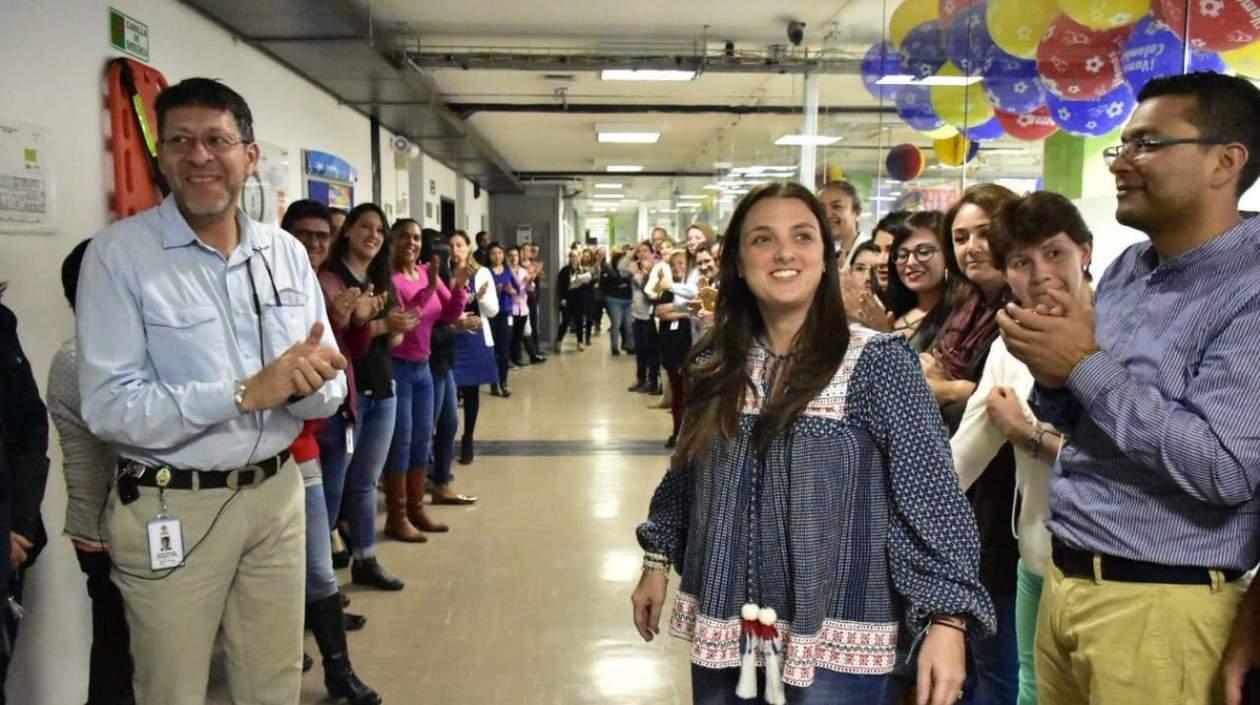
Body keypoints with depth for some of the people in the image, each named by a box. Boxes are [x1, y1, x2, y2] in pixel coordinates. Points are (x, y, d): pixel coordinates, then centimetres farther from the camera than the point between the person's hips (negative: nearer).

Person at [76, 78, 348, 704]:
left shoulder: (287, 253, 3)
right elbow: (109, 407, -18)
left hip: (277, 495, 4)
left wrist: (302, 382, -20)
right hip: (171, 509, -4)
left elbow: (331, 388, 3)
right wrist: (245, 393, -25)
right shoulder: (118, 253, -11)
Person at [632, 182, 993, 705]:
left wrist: (946, 619, -19)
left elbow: (931, 495, -13)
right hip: (723, 629, 4)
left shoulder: (879, 363, -11)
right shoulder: (713, 364, 2)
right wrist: (657, 560, 14)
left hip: (836, 640, -4)